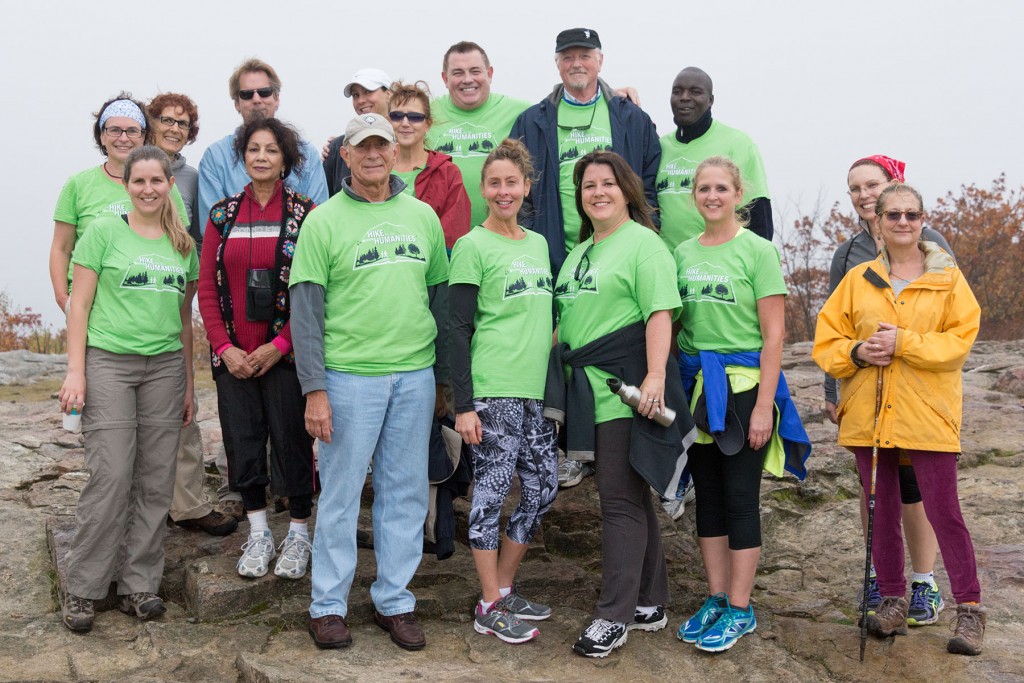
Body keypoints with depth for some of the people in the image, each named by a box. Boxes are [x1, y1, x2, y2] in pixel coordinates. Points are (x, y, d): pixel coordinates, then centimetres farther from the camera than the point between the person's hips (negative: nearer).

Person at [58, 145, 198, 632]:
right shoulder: (103, 232, 0)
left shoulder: (184, 244, 11)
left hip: (165, 366, 4)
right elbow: (79, 306, -1)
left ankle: (139, 584, 15)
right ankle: (82, 589, 6)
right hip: (108, 361, -4)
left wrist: (189, 383, 14)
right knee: (110, 477, -7)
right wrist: (75, 371, -9)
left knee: (155, 482, 4)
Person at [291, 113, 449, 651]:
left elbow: (441, 298, 14)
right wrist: (314, 389, -11)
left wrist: (443, 377, 12)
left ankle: (394, 600, 22)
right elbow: (306, 310, -5)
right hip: (349, 377, -3)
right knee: (341, 492, 4)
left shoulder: (422, 216, 9)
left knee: (405, 492, 10)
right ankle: (328, 604, 18)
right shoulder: (324, 221, -2)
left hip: (416, 376, 4)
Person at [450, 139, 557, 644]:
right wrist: (463, 404, -14)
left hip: (536, 392, 7)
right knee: (492, 489, -2)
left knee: (543, 487, 9)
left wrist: (554, 382, 17)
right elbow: (459, 330, -9)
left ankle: (504, 586, 24)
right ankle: (490, 607, 10)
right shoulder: (472, 247, -5)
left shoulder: (538, 244, 16)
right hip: (492, 392, -7)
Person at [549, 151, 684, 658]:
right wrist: (558, 377, 20)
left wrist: (655, 376, -26)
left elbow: (660, 314, -17)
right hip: (588, 390, 9)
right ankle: (650, 602, 25)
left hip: (625, 390, -8)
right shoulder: (579, 251, 21)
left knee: (620, 498, -5)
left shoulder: (643, 243, -6)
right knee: (629, 495, 14)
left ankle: (614, 616, 2)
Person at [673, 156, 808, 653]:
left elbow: (774, 335, -10)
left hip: (743, 384, -5)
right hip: (695, 386, 5)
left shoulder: (757, 250, -7)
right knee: (707, 495, 11)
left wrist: (763, 405, -15)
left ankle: (740, 610, 10)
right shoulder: (683, 252, 8)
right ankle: (716, 599, 22)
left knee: (740, 497, 0)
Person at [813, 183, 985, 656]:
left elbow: (960, 338, -8)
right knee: (881, 511, 10)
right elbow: (826, 341, 8)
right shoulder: (858, 279, 9)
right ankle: (893, 602, 23)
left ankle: (970, 609, 9)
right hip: (869, 416, 3)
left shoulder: (947, 277, 2)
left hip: (927, 415, -3)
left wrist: (904, 343, -18)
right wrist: (857, 352, -12)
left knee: (943, 510, -3)